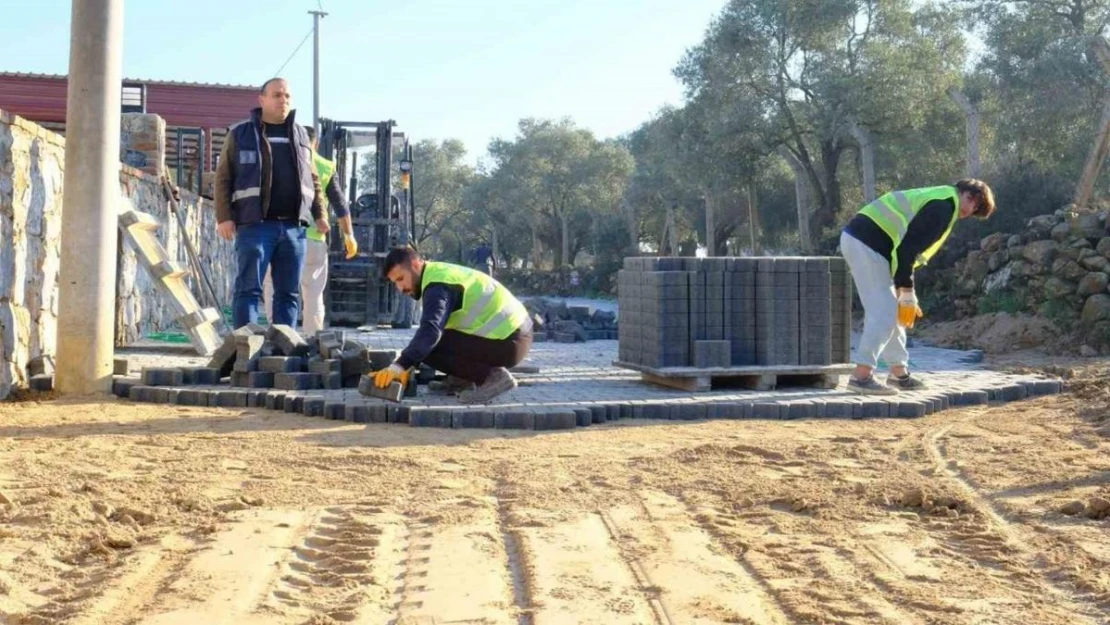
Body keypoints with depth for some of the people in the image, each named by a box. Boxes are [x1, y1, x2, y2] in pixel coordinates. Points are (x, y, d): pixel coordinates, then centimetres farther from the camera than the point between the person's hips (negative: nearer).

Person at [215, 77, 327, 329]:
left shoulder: (300, 135, 18)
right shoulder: (241, 134, 5)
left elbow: (313, 179, 22)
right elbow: (223, 178, 2)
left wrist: (319, 214, 11)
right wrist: (224, 217, -7)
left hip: (293, 227, 4)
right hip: (255, 225, -4)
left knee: (288, 292, 5)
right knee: (249, 288, -6)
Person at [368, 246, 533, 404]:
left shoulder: (438, 286, -15)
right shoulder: (441, 273, 17)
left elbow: (430, 330, -31)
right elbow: (430, 327, 23)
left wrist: (398, 366, -39)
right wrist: (407, 366, 16)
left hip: (507, 343, -10)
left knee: (429, 348, -14)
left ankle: (492, 377, -12)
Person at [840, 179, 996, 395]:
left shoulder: (936, 200, 24)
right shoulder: (945, 205, -9)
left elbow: (907, 244, 24)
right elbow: (908, 247, -18)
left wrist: (904, 291, 19)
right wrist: (907, 292, -15)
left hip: (856, 238, 11)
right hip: (867, 243, -11)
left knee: (890, 311, 15)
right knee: (884, 312, -10)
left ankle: (899, 373, 22)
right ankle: (861, 376, -13)